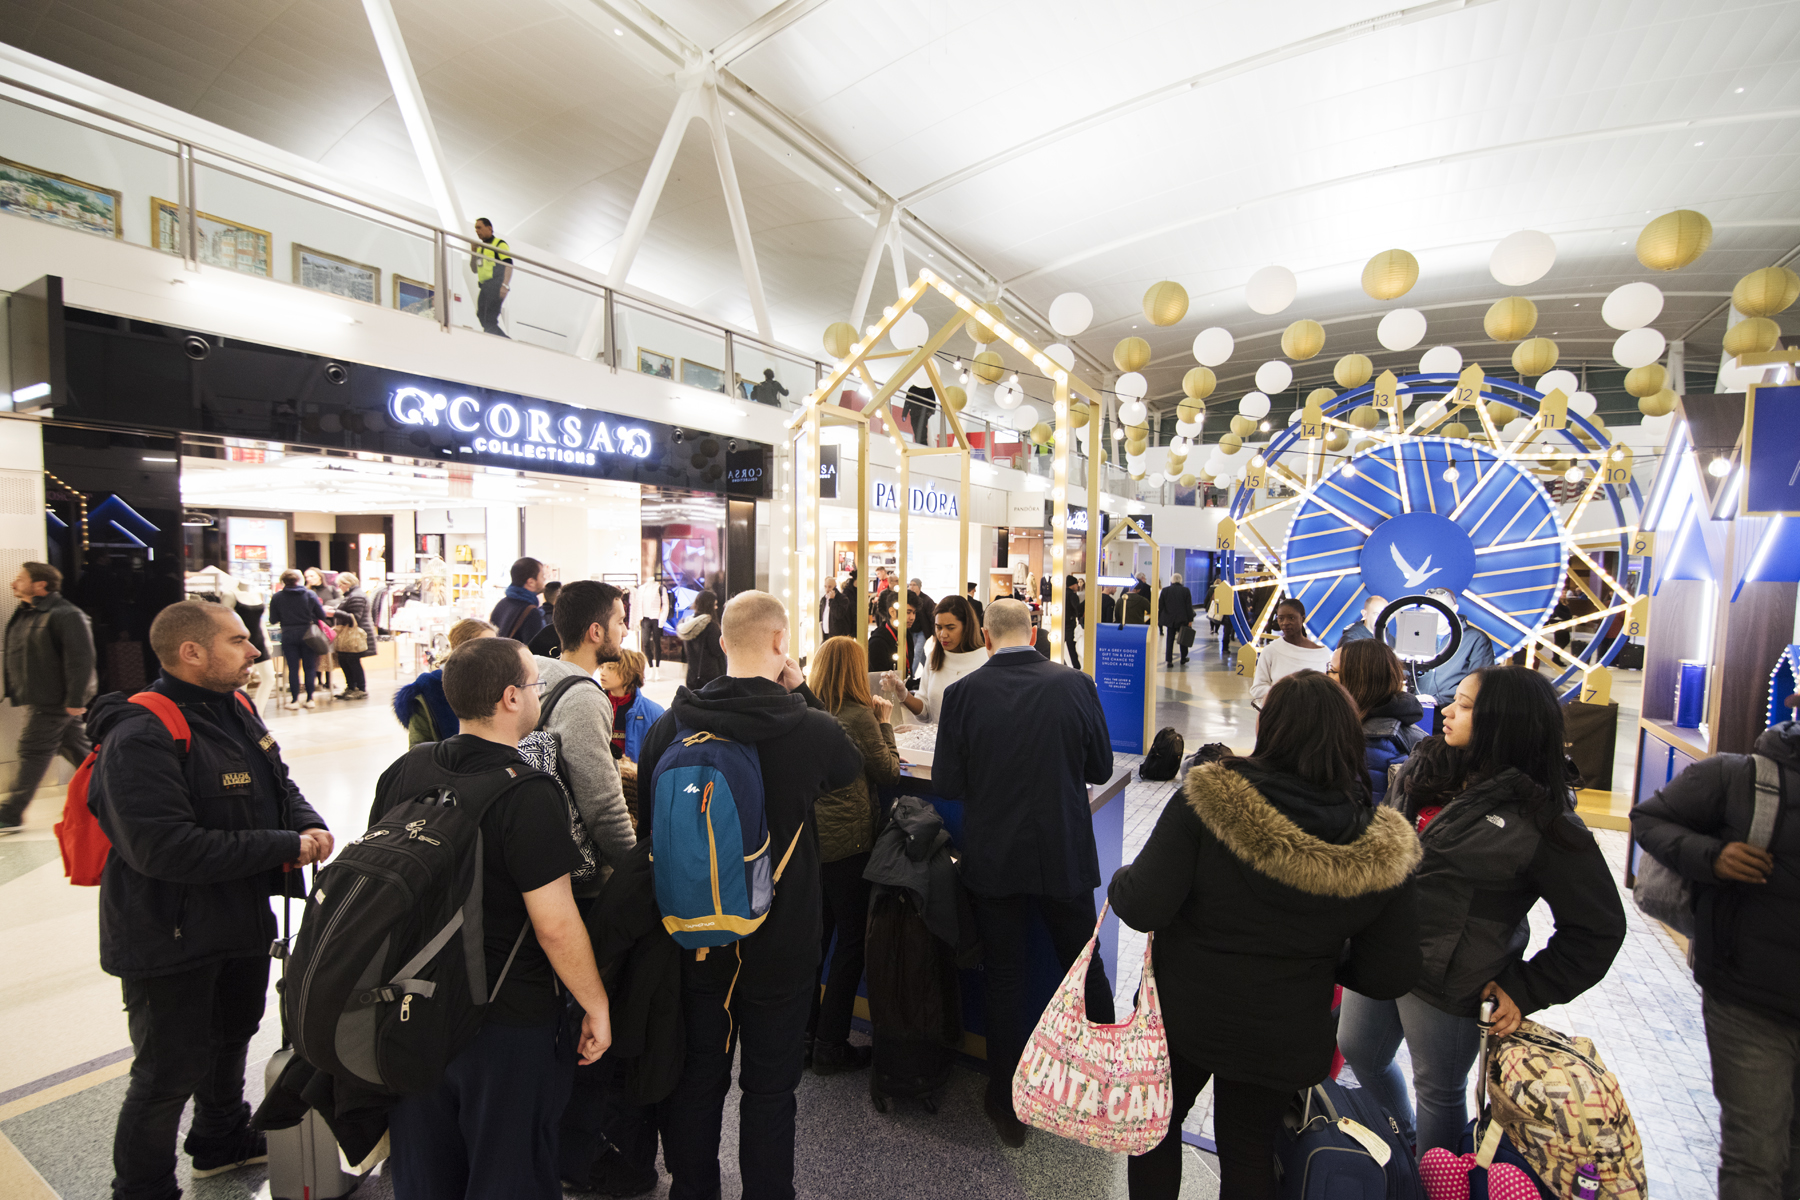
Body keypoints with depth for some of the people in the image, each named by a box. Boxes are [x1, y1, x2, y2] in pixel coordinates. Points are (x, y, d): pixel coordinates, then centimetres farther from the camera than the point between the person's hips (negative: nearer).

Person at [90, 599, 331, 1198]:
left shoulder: (235, 711, 2)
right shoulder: (140, 738, -27)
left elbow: (280, 786, 12)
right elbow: (164, 849, -32)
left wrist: (310, 824, -9)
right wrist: (285, 848, -27)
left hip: (242, 921, 9)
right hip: (169, 940, -9)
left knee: (232, 1035, 28)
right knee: (169, 1072, 8)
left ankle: (224, 1138, 51)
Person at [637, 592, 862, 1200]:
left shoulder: (670, 725, -10)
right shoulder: (811, 729, -21)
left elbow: (648, 823, 2)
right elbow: (852, 765, 3)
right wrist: (800, 693, -1)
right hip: (782, 938, -3)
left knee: (695, 1075, 23)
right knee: (769, 1086, 16)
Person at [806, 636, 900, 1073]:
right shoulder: (858, 717, -17)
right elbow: (890, 772, -7)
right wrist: (885, 723, 3)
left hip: (807, 836, 6)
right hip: (848, 841, -6)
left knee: (816, 934, 21)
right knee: (851, 940, 10)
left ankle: (803, 1031, 33)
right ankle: (830, 1046, 19)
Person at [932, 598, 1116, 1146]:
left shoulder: (963, 693, -14)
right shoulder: (1075, 684, -11)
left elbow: (946, 783, -10)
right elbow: (1100, 768, 0)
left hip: (995, 862, -1)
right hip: (1066, 856, 1)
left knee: (1005, 977, 16)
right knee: (1087, 968, 22)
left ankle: (1008, 1106, 31)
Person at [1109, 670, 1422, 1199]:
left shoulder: (1209, 798, -27)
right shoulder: (1384, 847, -14)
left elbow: (1143, 909, -26)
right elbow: (1391, 975, -6)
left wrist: (1122, 880, -4)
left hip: (1183, 1013, -2)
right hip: (1285, 1038, 3)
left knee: (1157, 1121, 26)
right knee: (1249, 1149, 28)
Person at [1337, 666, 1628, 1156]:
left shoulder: (1543, 821, -17)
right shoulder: (1432, 766, 1)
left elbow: (1598, 928, -11)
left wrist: (1525, 991, -11)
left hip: (1446, 986, -6)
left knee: (1438, 1091, 16)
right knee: (1358, 1051, 23)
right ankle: (1403, 1138, 50)